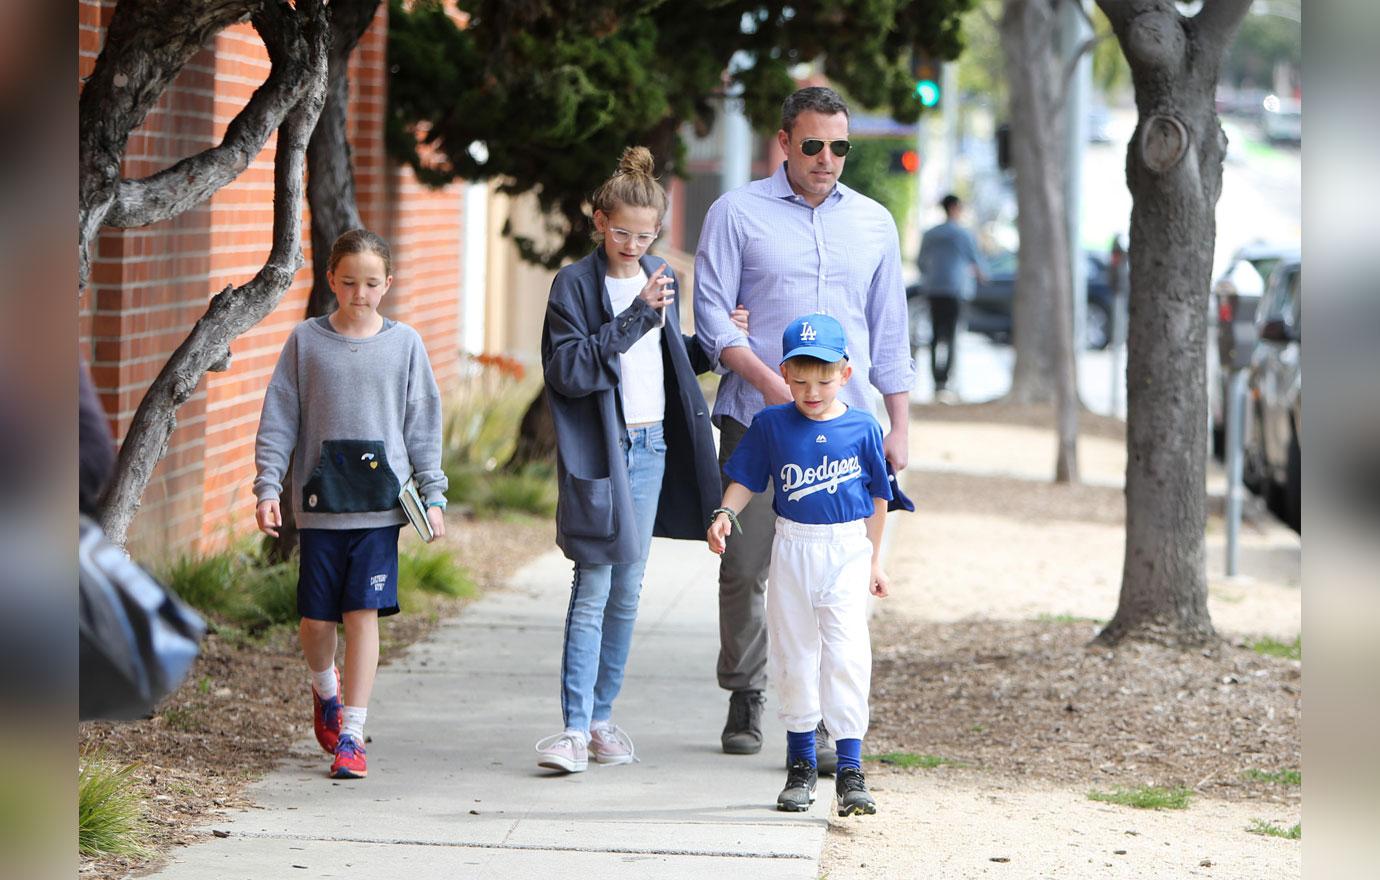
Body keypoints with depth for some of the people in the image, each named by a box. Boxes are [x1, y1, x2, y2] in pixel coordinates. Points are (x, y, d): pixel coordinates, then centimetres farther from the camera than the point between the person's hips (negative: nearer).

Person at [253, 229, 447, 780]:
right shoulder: (306, 341, 4)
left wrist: (433, 495, 5)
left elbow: (423, 425, 9)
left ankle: (351, 735, -2)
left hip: (380, 504, -1)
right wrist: (268, 487, -2)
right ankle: (325, 689, 36)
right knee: (316, 618, 4)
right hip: (319, 503, 1)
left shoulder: (404, 343, 5)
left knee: (363, 614, -7)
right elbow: (279, 420, 5)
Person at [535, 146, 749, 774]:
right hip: (597, 455, -6)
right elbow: (568, 370, -17)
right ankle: (575, 727, -11)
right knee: (593, 590, -10)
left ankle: (602, 719, 16)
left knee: (626, 592, 9)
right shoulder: (575, 285, -7)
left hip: (651, 450, 6)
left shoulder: (661, 280, 11)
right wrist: (635, 316, -21)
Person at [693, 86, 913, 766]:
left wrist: (900, 426, 11)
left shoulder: (874, 223, 15)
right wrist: (773, 384, -13)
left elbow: (889, 333, 18)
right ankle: (745, 698, 19)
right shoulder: (737, 213, 4)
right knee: (745, 567, 1)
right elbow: (713, 316, -1)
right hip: (756, 420, -2)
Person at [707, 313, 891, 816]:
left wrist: (874, 558, 11)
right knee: (794, 656, 8)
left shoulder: (861, 429, -3)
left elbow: (877, 496, 6)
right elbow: (745, 480, 5)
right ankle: (801, 763, 21)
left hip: (847, 552, -2)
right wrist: (725, 515, -15)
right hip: (792, 548, 2)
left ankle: (850, 769, -11)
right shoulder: (771, 425, -1)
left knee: (847, 656, -12)